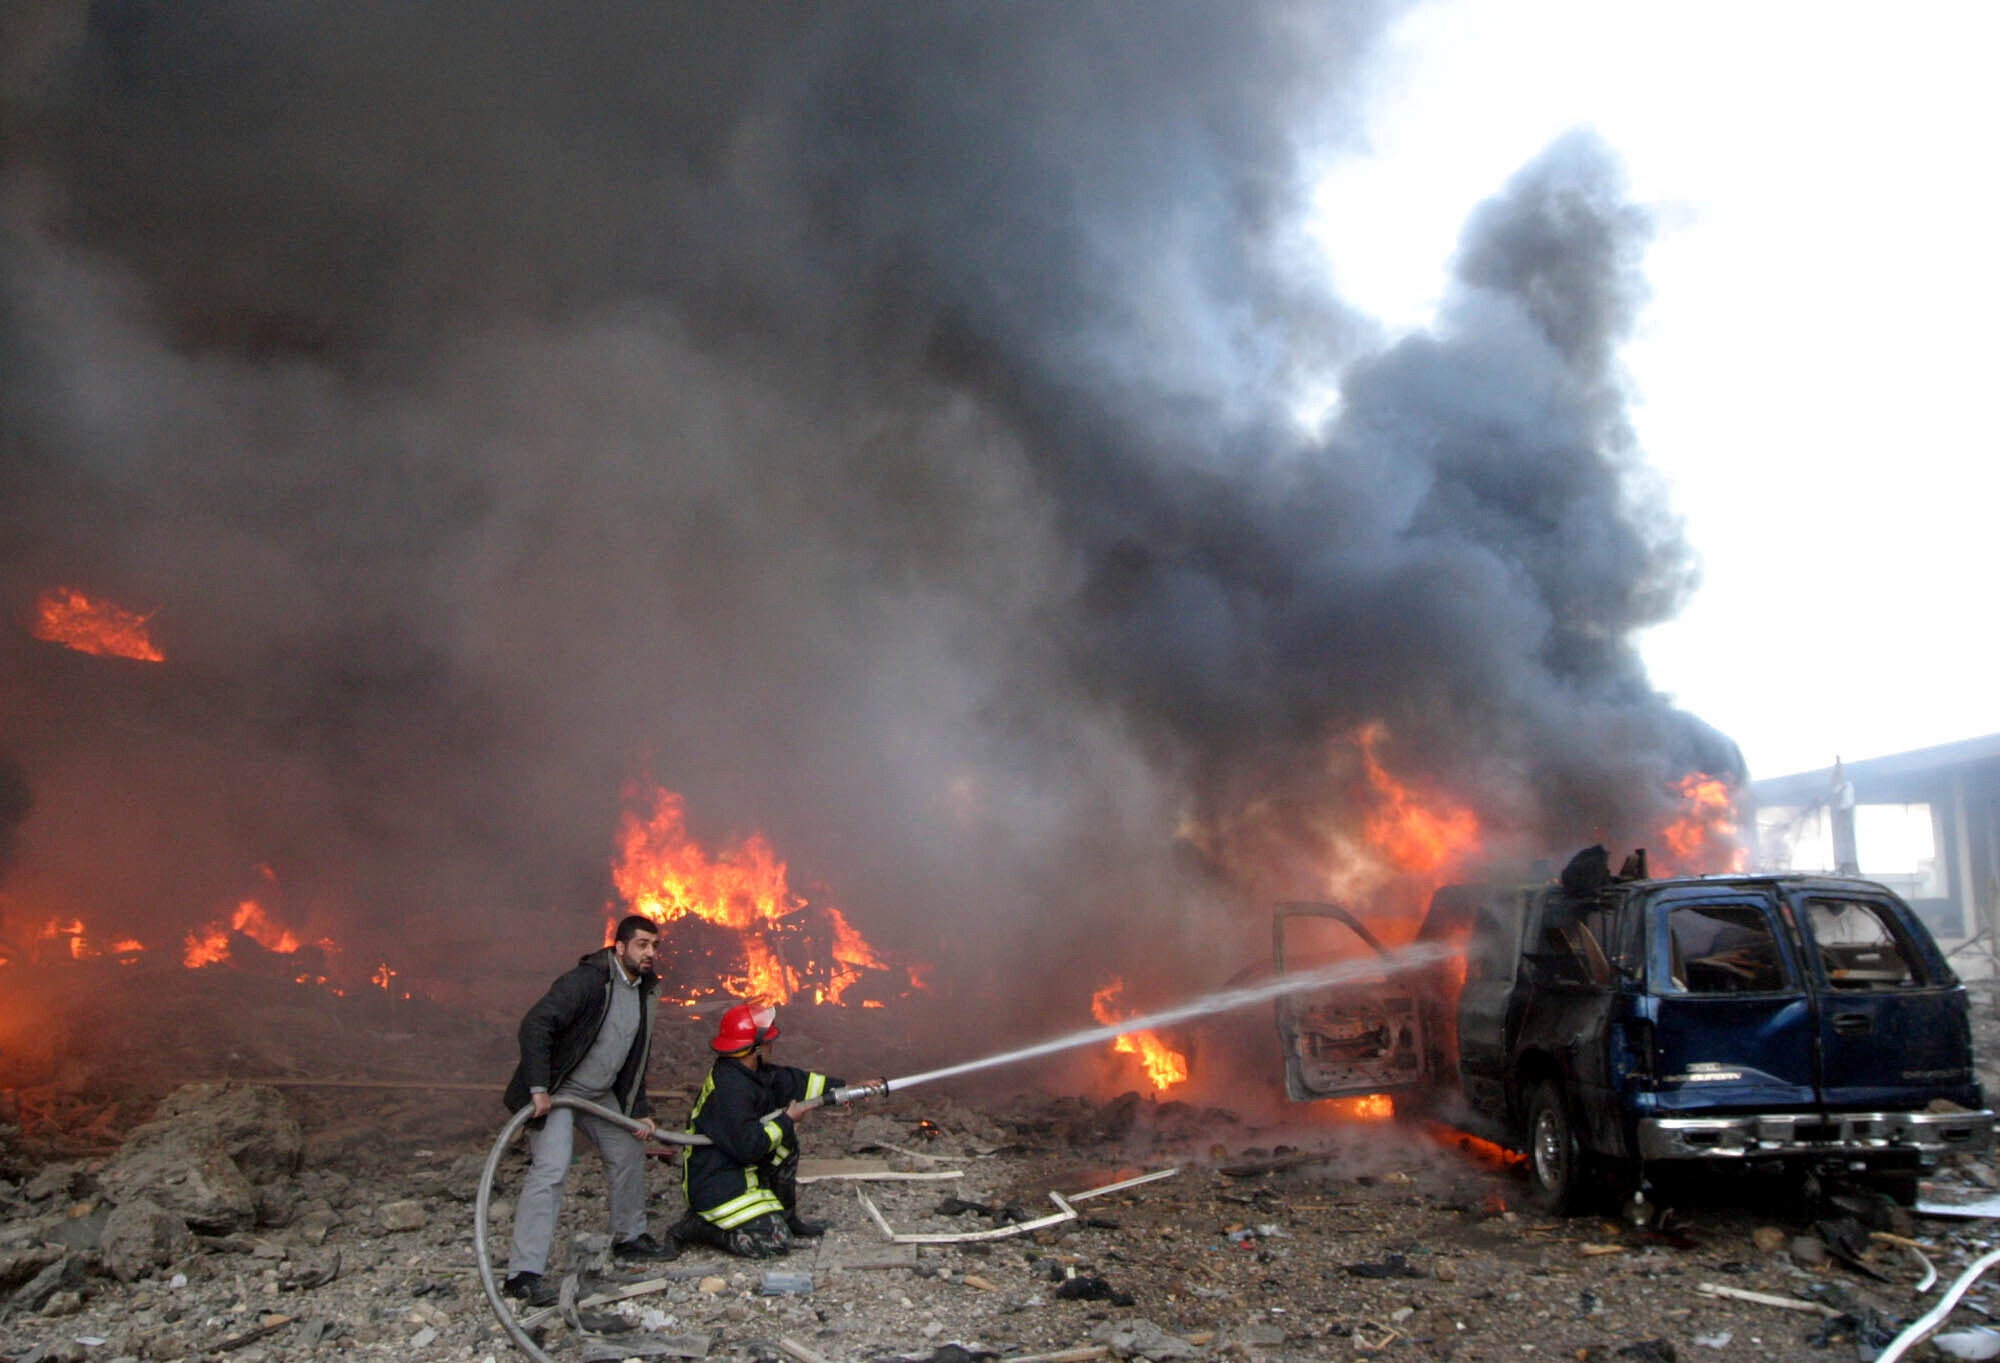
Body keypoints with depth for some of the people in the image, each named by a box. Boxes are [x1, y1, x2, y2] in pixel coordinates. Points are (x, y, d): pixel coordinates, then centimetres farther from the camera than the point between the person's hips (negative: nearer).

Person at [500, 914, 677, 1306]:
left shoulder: (643, 991, 5)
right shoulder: (585, 981, -22)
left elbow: (635, 1059, 14)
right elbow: (535, 1025, -28)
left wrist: (640, 1111, 9)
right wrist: (538, 1088, -29)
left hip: (601, 1094, 9)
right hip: (555, 1092, -9)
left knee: (630, 1153, 14)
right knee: (550, 1168, -20)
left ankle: (630, 1237, 34)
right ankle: (524, 1272, -16)